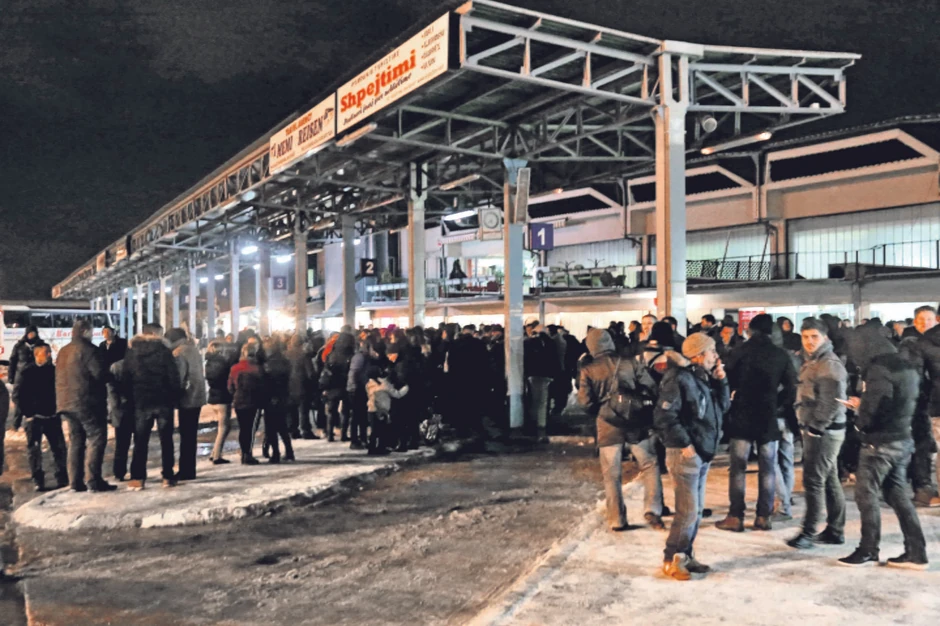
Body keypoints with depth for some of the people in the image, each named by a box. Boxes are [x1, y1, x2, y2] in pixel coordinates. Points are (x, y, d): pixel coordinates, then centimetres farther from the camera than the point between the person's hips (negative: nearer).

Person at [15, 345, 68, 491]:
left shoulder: (55, 371, 5)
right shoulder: (27, 373, -4)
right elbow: (19, 396, -5)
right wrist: (28, 413, -10)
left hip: (53, 417, 3)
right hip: (34, 418, -3)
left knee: (59, 448, 3)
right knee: (33, 450, 0)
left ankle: (62, 478, 12)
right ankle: (38, 481, 8)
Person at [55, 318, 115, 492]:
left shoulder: (63, 352, 17)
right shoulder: (86, 349, -11)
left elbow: (60, 378, 20)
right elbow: (99, 373, -17)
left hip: (67, 401, 9)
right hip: (87, 401, -9)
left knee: (76, 441, 11)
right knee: (97, 438, -6)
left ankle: (76, 481, 10)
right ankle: (94, 480, -10)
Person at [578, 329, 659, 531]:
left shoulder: (589, 370, -3)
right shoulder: (630, 363, 0)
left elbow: (585, 400, -8)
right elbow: (651, 388, -1)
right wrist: (644, 409, 15)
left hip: (608, 424, 0)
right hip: (635, 422, 1)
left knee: (612, 474, 8)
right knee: (650, 465, 14)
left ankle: (617, 520, 12)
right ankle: (652, 509, 2)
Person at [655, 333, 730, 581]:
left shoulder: (704, 378, 12)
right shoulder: (679, 379, -16)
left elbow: (723, 406, 16)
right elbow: (663, 416, -21)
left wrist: (721, 382, 3)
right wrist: (684, 444, -19)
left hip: (703, 454, 9)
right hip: (686, 454, -9)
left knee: (696, 510, 15)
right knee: (688, 511, -7)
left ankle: (686, 556, 25)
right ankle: (672, 560, 6)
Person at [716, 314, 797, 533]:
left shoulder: (741, 351, -5)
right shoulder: (781, 356, 1)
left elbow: (728, 380, -5)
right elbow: (792, 387, 0)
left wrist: (728, 403, 10)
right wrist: (781, 407, 11)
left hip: (742, 417, -2)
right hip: (769, 418, 2)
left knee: (738, 468, 3)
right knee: (767, 469, 10)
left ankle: (736, 517, 3)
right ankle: (764, 516, 12)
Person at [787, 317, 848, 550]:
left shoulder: (830, 364, -17)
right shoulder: (812, 362, 14)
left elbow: (833, 401, -23)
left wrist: (815, 427, -18)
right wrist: (808, 426, 11)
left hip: (824, 431, -10)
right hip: (815, 429, 10)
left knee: (813, 481, -6)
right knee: (829, 480, 14)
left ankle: (809, 533, 1)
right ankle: (835, 530, 23)